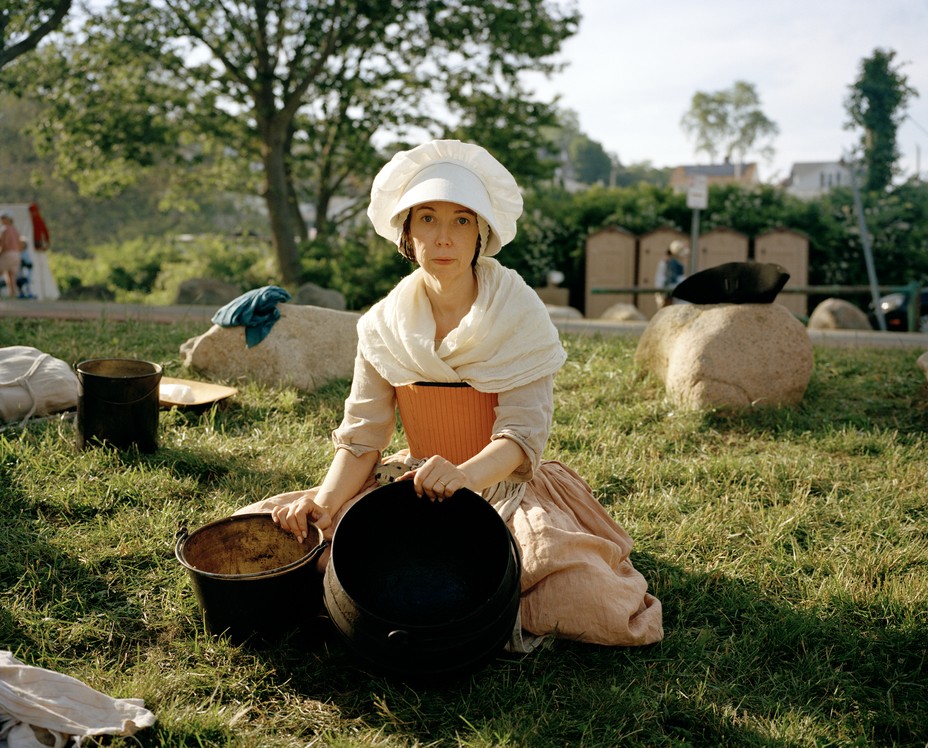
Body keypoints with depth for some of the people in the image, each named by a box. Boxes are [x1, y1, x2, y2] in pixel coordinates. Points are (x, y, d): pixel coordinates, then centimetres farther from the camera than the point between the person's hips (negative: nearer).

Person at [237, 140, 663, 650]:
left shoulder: (519, 315, -10)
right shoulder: (385, 324, -2)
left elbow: (522, 433, -18)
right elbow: (361, 435, -3)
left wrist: (464, 474, -39)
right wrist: (324, 501, -23)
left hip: (505, 486, -3)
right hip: (414, 482, 3)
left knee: (606, 612, -26)